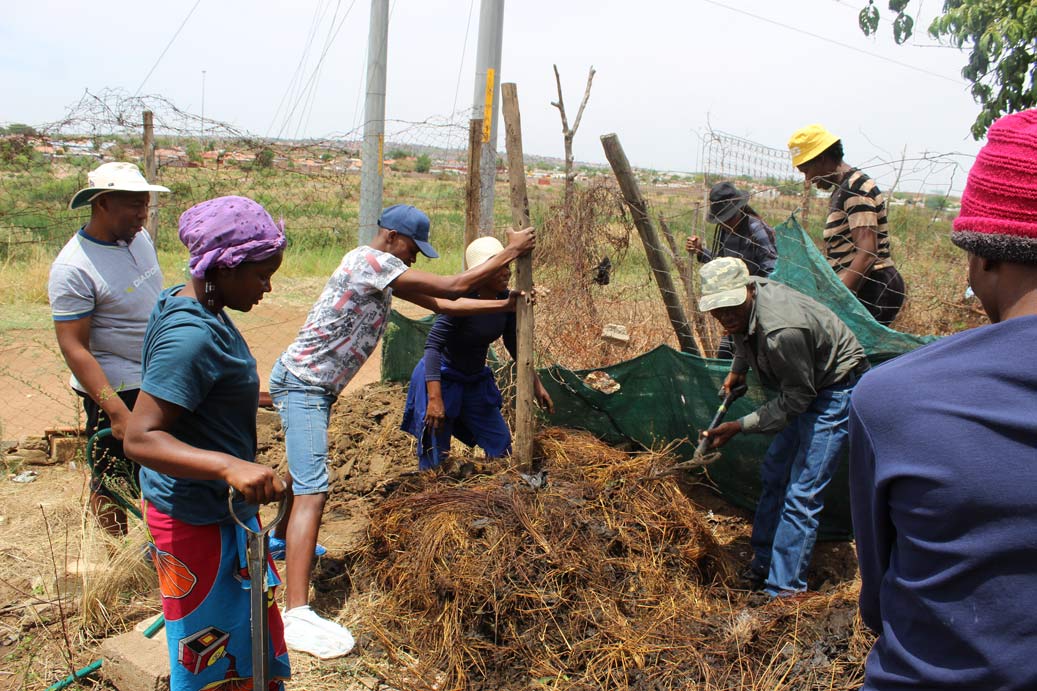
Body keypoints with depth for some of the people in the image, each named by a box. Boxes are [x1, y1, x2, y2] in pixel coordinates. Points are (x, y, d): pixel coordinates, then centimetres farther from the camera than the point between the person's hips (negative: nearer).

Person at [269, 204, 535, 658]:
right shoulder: (370, 260, -18)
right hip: (302, 384, -11)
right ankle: (296, 615, -22)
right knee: (313, 489, -19)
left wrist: (504, 306, 9)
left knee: (305, 471, 28)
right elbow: (453, 287, -20)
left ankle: (284, 539, 52)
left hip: (313, 386, 11)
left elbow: (441, 304, 13)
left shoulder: (384, 271, 12)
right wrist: (510, 252, -11)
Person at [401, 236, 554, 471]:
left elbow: (514, 345, 9)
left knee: (502, 449, 14)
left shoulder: (506, 301, -5)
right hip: (441, 379, -7)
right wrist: (435, 399, -35)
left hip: (476, 381, 7)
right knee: (435, 463, -4)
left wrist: (536, 384, 9)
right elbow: (433, 346, -28)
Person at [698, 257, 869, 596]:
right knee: (774, 472, 18)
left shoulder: (781, 332, -38)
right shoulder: (743, 303, -12)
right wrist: (737, 370, 14)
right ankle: (764, 562, 33)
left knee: (801, 493, -13)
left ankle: (783, 589, -4)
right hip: (805, 385, 10)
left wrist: (738, 427, -25)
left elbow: (795, 399, -27)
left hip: (836, 389, -10)